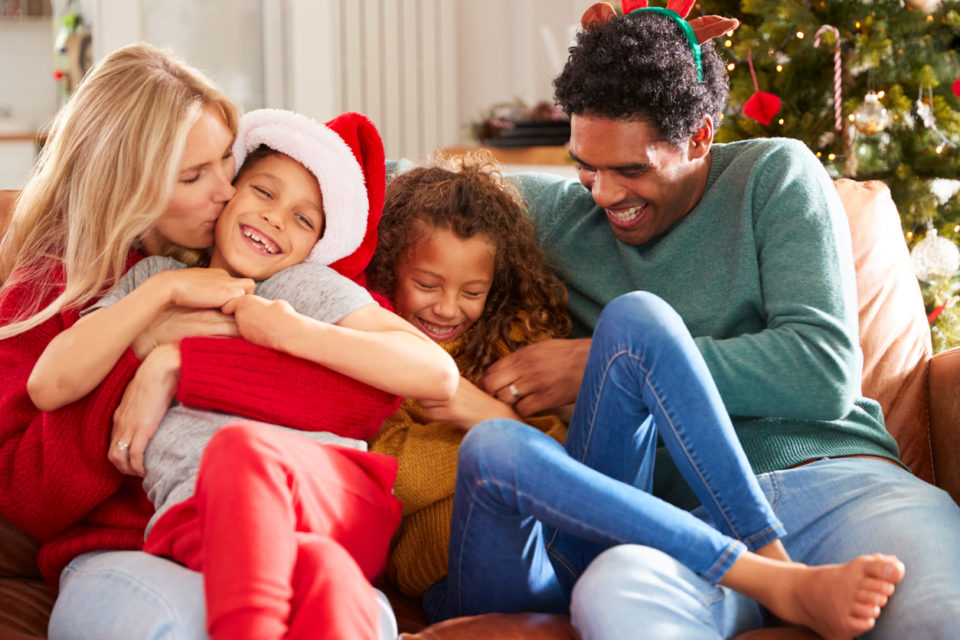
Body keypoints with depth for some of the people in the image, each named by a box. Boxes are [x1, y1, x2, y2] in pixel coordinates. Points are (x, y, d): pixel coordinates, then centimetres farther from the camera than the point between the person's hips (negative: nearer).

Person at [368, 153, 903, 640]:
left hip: (586, 546, 4)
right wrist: (497, 423, -6)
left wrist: (486, 414, 3)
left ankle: (773, 554, -29)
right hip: (488, 587, -4)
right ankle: (779, 587, -42)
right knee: (494, 445, -41)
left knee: (636, 316, -15)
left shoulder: (518, 325, 24)